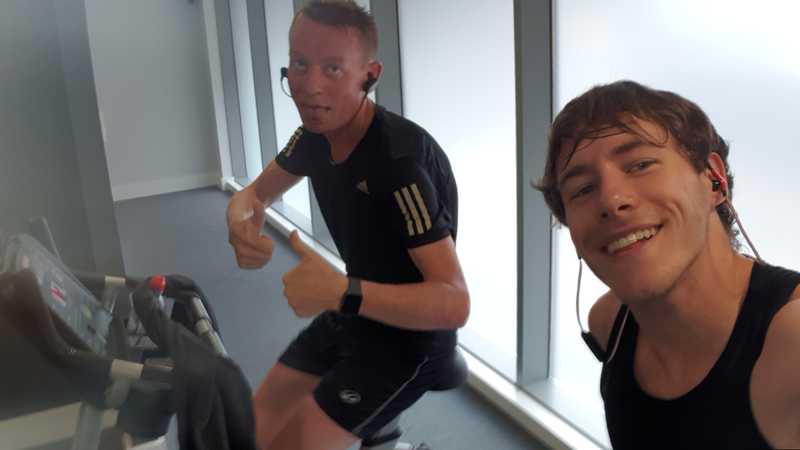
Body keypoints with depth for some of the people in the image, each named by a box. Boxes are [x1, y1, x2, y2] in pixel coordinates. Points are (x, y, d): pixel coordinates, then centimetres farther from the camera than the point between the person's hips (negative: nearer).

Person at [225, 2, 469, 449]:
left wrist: (341, 292, -47)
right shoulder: (317, 131, -5)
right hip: (355, 316, 8)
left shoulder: (401, 159, -31)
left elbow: (455, 304, -34)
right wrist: (241, 221, -17)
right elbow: (255, 194, 8)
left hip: (410, 338, -8)